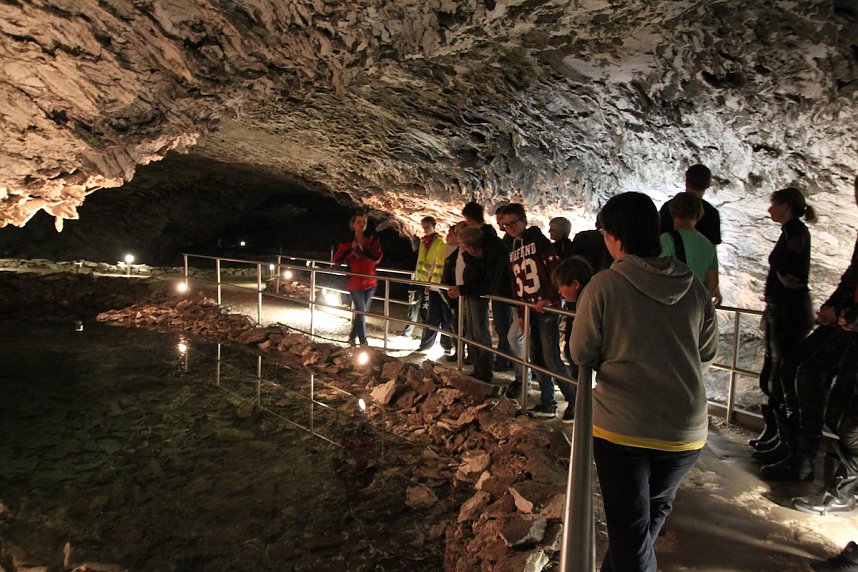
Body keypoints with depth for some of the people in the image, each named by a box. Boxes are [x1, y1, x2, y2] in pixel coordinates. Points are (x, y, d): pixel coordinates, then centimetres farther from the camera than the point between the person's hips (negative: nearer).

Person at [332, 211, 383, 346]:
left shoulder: (372, 240, -1)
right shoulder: (347, 242, -4)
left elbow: (377, 258, -14)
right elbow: (336, 260, -10)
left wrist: (363, 249, -25)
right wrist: (351, 248, -20)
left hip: (370, 282, 3)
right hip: (355, 283, -3)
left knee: (360, 311, 14)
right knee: (360, 312, -5)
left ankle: (352, 337, 31)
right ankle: (364, 343, 1)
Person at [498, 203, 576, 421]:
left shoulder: (538, 240, -6)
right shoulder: (513, 249, 16)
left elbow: (556, 270, -14)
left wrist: (550, 299, -20)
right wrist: (520, 311, 15)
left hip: (547, 308, -8)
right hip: (529, 310, 8)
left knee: (551, 358, -8)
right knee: (536, 359, 9)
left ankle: (574, 401, 7)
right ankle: (548, 403, 19)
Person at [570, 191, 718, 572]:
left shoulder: (604, 285, -14)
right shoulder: (694, 287, -2)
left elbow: (582, 355, -7)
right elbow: (707, 354, 9)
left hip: (621, 426, -4)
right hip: (686, 429, 5)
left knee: (629, 524, 11)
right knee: (657, 507, 27)